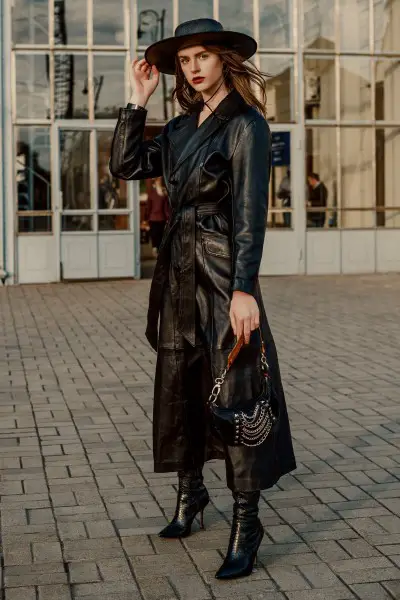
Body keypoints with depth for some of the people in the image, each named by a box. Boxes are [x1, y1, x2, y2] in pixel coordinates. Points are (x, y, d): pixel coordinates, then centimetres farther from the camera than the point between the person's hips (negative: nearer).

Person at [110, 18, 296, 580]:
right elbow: (125, 165, 10)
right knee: (177, 386, 14)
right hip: (178, 271, 7)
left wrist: (244, 289, -21)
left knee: (233, 392, -5)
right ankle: (190, 492, 32)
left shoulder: (246, 124, -9)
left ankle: (246, 523, 5)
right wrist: (138, 99, 6)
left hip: (223, 274, -7)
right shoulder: (181, 127, 13)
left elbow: (250, 213, -16)